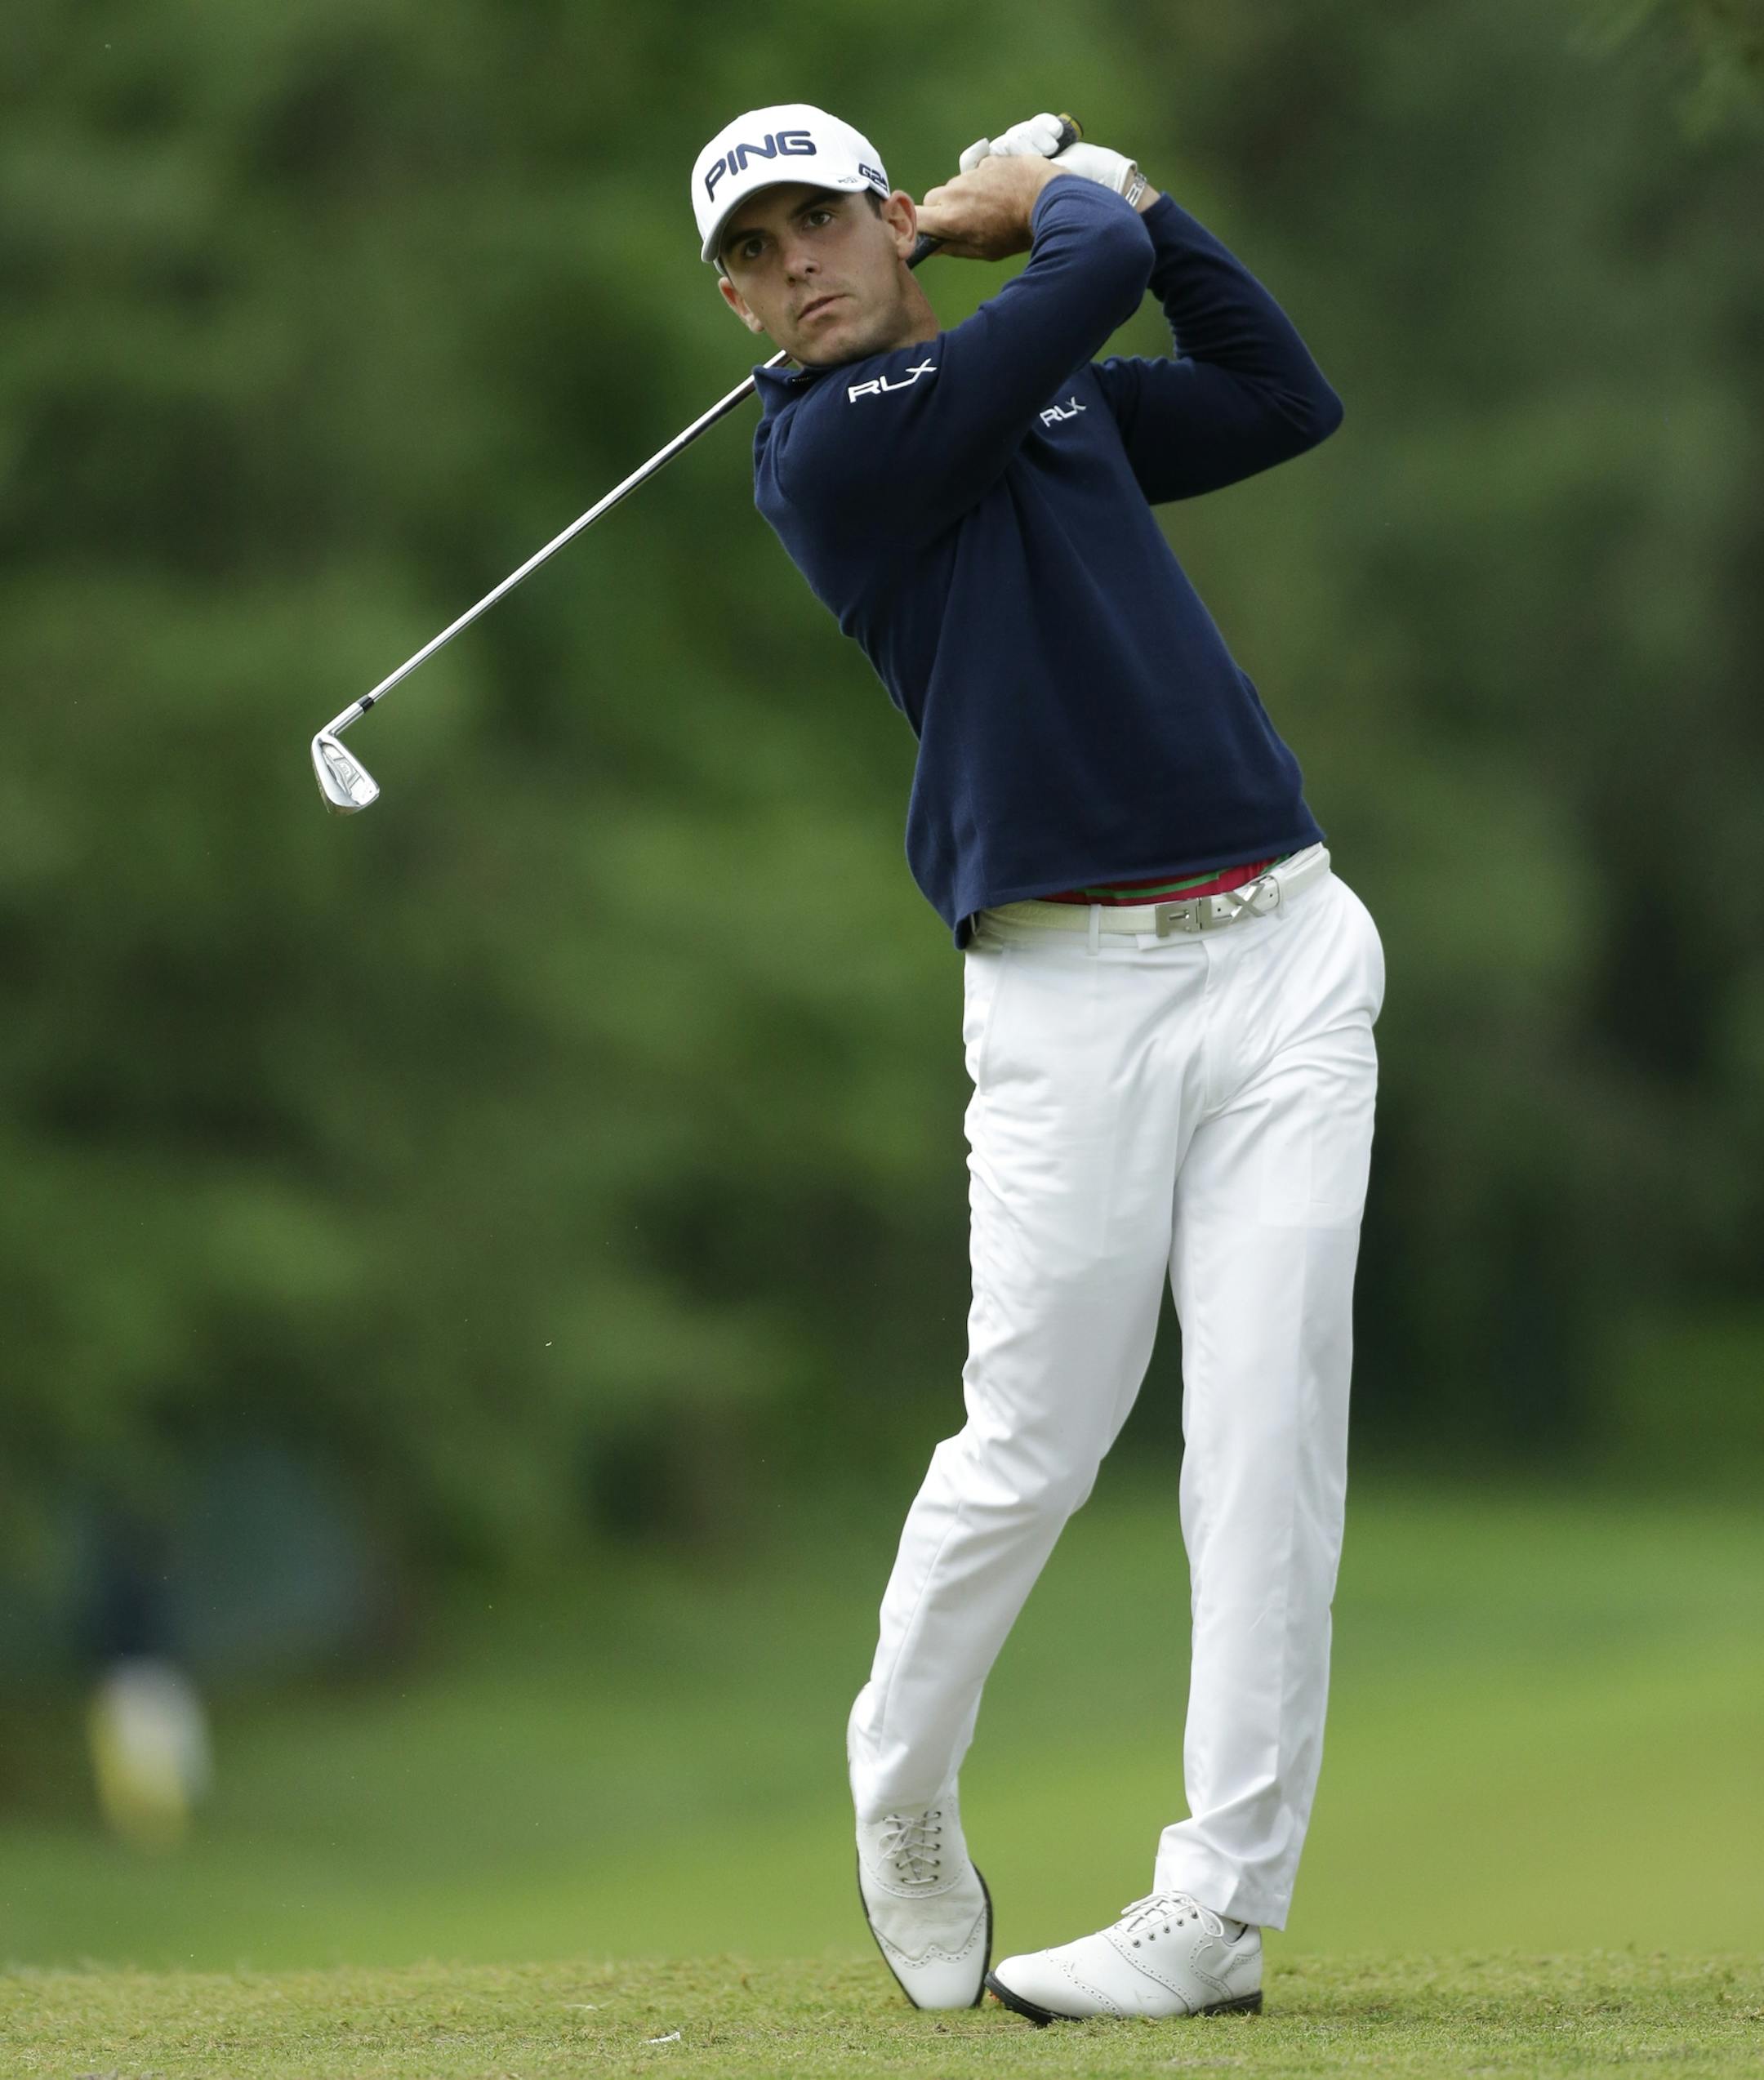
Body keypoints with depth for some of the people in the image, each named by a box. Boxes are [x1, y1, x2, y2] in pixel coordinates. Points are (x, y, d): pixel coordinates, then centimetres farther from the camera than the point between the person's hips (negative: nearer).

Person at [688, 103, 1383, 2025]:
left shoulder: (1058, 400, 19)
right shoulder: (829, 449, -3)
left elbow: (1285, 396, 27)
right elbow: (1088, 276, -7)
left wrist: (1134, 204, 21)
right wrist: (1061, 204, 14)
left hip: (1280, 949, 5)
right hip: (1068, 989, -5)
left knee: (1271, 1435, -4)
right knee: (1031, 1446, -6)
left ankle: (1220, 1905, -4)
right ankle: (900, 1789, 21)